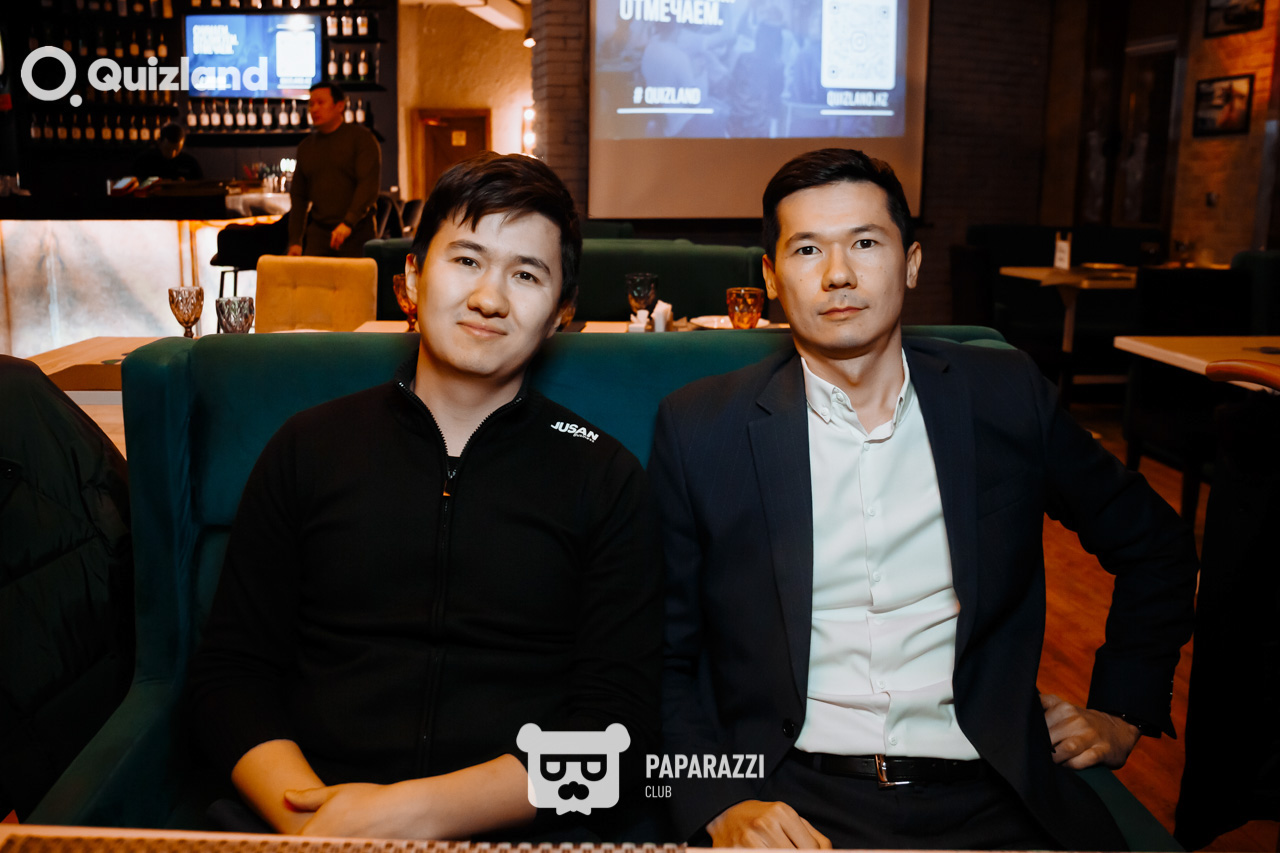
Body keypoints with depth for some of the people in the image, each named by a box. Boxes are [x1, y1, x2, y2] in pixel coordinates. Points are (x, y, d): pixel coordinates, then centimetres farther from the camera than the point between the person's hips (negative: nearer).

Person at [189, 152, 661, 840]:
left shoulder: (606, 479, 4)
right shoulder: (310, 447, 10)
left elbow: (617, 721, -2)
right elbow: (231, 670, 8)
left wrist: (421, 810, -14)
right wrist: (306, 818, -10)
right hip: (314, 825, 1)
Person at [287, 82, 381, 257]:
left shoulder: (361, 137, 0)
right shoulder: (305, 147, 16)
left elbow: (368, 185, -12)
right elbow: (298, 197, 16)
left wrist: (348, 222, -24)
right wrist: (295, 241, 7)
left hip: (355, 234, -4)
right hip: (317, 233, 4)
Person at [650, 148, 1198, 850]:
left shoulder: (1005, 397, 5)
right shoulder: (698, 429, 0)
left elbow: (1154, 546, 20)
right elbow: (663, 655, 2)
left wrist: (1123, 711, 14)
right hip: (790, 797, -2)